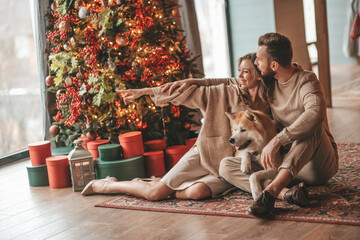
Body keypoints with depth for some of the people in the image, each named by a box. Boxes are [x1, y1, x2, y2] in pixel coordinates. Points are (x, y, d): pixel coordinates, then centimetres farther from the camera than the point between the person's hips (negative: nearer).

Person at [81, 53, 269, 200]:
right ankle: (102, 185, 12)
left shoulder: (265, 106, 0)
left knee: (197, 192, -31)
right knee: (155, 193, -11)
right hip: (204, 155, -1)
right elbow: (186, 92, -2)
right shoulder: (226, 93, -2)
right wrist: (143, 92, -1)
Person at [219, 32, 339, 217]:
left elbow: (316, 114, -41)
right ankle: (287, 193, -34)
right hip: (284, 160, 6)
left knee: (310, 128, -37)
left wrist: (277, 141, -44)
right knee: (226, 166, -12)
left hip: (319, 164, -6)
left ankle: (271, 191, -48)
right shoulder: (269, 81, 3)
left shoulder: (307, 82, -19)